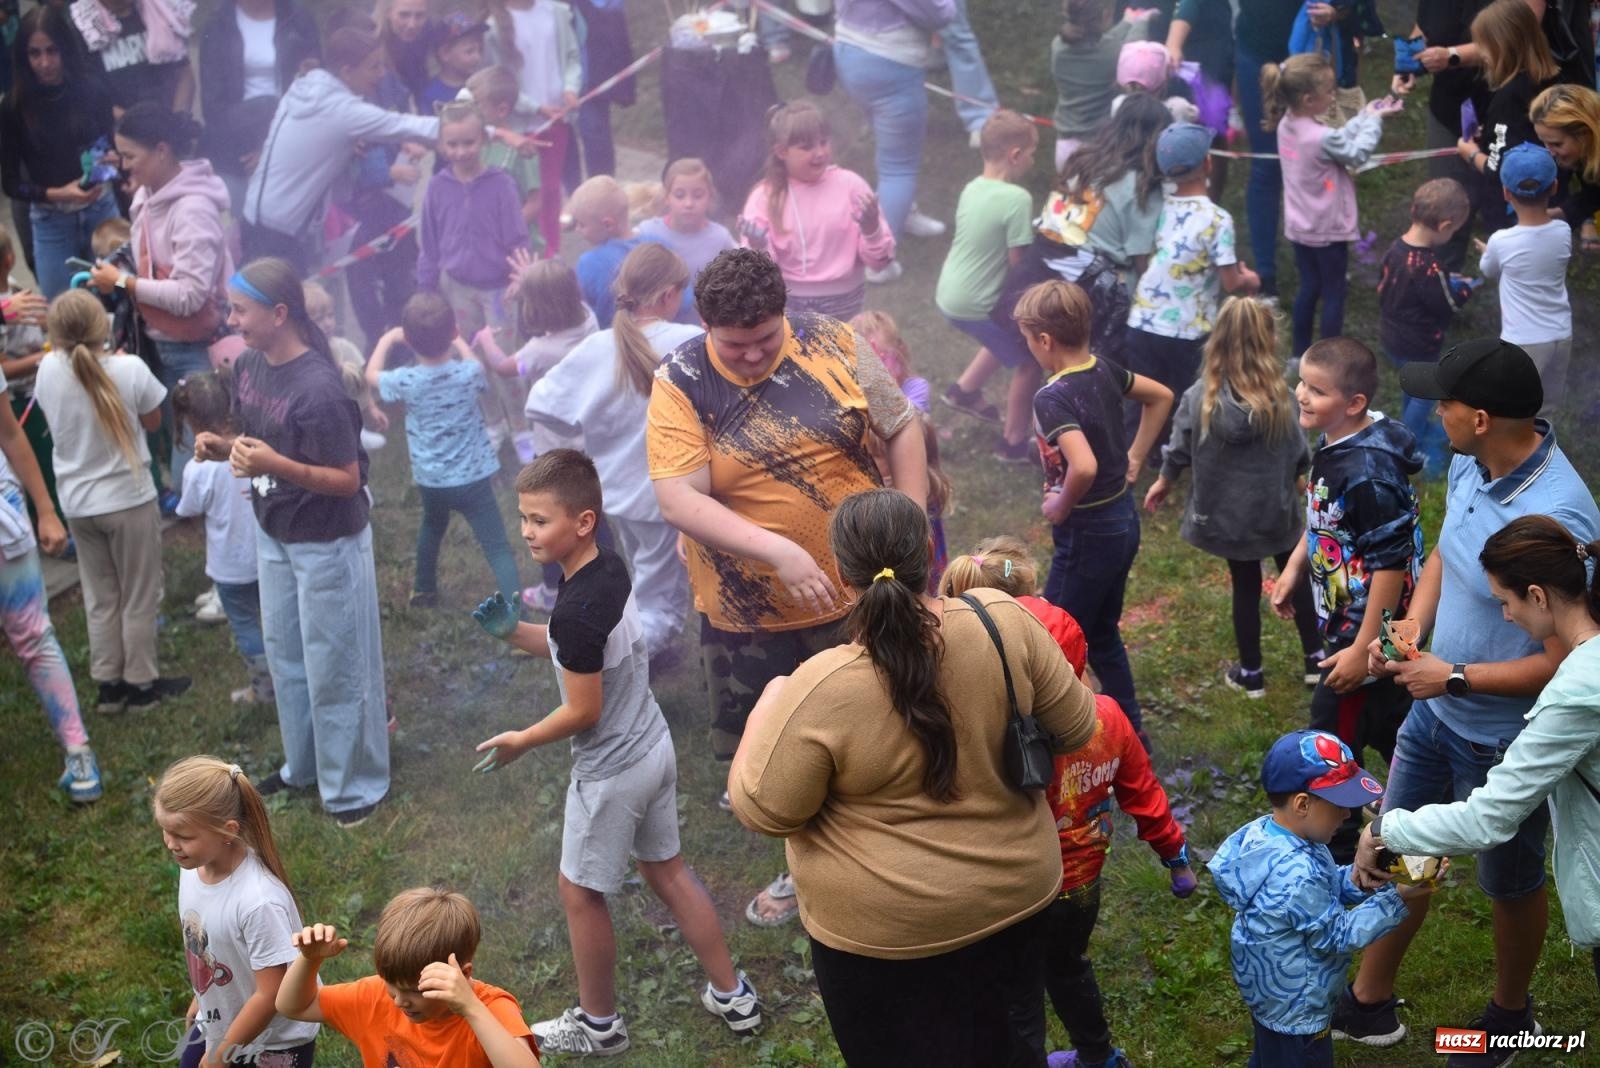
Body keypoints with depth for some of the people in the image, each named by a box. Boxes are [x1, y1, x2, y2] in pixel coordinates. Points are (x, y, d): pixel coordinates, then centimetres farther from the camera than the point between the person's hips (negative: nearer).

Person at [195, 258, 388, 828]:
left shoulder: (317, 390, -28)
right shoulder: (248, 366, -3)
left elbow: (347, 480, -24)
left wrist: (276, 465, -35)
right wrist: (224, 447, -9)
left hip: (327, 543, -8)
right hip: (273, 534, 8)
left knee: (334, 666, 5)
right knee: (285, 655, 21)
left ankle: (355, 784, 23)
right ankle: (303, 764, 41)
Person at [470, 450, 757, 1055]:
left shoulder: (577, 608, -28)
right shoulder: (611, 568, -2)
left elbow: (584, 711, -22)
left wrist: (520, 742, -7)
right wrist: (514, 633, 2)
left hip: (611, 771, -9)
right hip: (654, 749, 9)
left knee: (580, 891, 11)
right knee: (667, 869, 21)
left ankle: (598, 1026, 28)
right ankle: (732, 997, 31)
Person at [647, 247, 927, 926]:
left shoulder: (831, 343, -10)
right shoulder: (681, 385, -14)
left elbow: (900, 428, 0)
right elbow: (678, 501, -24)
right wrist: (778, 551, -34)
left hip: (859, 591, 0)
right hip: (750, 615, 0)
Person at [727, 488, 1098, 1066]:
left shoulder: (821, 690, -27)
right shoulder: (1004, 622, -17)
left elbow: (764, 808, -14)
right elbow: (1076, 727, -4)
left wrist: (767, 707, 1)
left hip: (887, 928, -3)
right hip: (1015, 892, 4)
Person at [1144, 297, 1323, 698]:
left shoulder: (1199, 397, -16)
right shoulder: (1282, 397, -17)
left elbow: (1178, 451, -4)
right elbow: (1300, 454, -5)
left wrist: (1163, 483, 15)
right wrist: (1299, 477, 18)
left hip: (1226, 514, 1)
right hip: (1275, 509, 0)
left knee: (1245, 586, 16)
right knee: (1296, 577, 21)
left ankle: (1251, 674, 28)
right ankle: (1315, 659, 33)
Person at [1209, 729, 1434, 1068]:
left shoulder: (1267, 832, -11)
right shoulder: (1296, 877, -38)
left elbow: (1327, 887, 4)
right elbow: (1337, 935, -24)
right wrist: (1397, 900, -22)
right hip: (1294, 1010, -9)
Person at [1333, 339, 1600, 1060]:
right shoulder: (1469, 466, -10)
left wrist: (1454, 677, -23)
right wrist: (1408, 630, -6)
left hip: (1505, 744, -7)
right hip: (1436, 712, 7)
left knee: (1510, 884, 19)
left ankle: (1510, 1016, 47)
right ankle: (1369, 1004, 42)